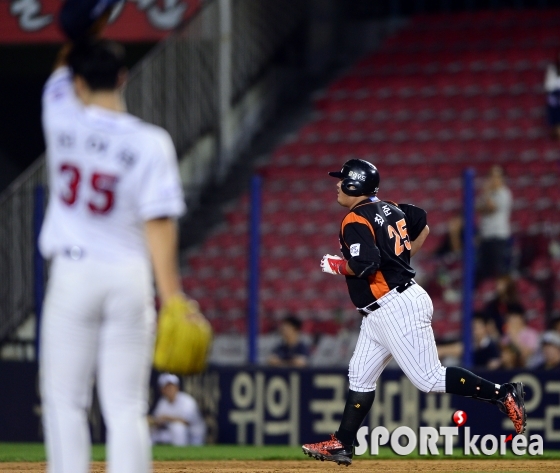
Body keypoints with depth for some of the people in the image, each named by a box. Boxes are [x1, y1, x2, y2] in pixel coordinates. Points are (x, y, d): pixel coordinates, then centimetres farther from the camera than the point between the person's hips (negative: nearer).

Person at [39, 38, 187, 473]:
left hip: (73, 274, 0)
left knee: (65, 401, 6)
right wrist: (172, 298, -14)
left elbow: (62, 70, 19)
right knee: (126, 407, 2)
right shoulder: (151, 143, -8)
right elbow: (158, 223, -13)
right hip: (131, 280, 0)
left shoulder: (62, 119, -4)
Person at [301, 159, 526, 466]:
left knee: (429, 379, -9)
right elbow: (423, 226, 26)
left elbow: (365, 265, -27)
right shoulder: (390, 209, 12)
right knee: (360, 376, 11)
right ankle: (341, 446, 14)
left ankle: (503, 395, -8)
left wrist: (336, 266, -9)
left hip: (398, 308, -11)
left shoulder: (356, 221, -15)